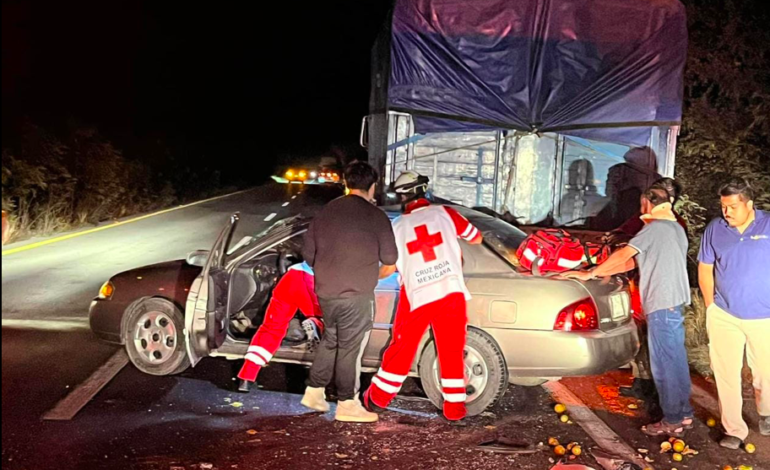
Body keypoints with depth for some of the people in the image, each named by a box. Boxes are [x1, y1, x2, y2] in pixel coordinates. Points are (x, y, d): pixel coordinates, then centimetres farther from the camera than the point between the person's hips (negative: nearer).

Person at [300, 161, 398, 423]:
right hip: (357, 295, -5)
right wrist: (372, 276, 14)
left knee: (330, 341, 22)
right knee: (350, 349, 5)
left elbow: (308, 254, 13)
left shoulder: (326, 212, 7)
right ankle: (347, 404, 13)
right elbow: (390, 265, -5)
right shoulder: (376, 217, -7)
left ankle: (314, 392, 28)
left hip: (325, 292, 6)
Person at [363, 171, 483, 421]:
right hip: (451, 291, 0)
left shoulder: (397, 227, 5)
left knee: (402, 348, 15)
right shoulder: (444, 213, 3)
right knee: (452, 351, 11)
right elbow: (476, 238, 15)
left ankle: (377, 398, 26)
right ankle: (454, 407, 17)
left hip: (416, 295, 1)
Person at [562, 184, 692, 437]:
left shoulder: (655, 227, -11)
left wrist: (590, 274, -9)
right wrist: (601, 272, 13)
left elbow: (624, 255, -16)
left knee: (664, 364, -2)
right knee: (676, 360, 16)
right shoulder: (676, 228, 18)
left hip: (662, 304, -10)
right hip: (676, 301, 10)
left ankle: (672, 420, 5)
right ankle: (684, 413, 26)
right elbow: (635, 261, 17)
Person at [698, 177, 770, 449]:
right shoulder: (715, 229, -2)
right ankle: (734, 429, 16)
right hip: (724, 316, 1)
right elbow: (705, 268, 6)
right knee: (727, 374, 4)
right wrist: (710, 305, 1)